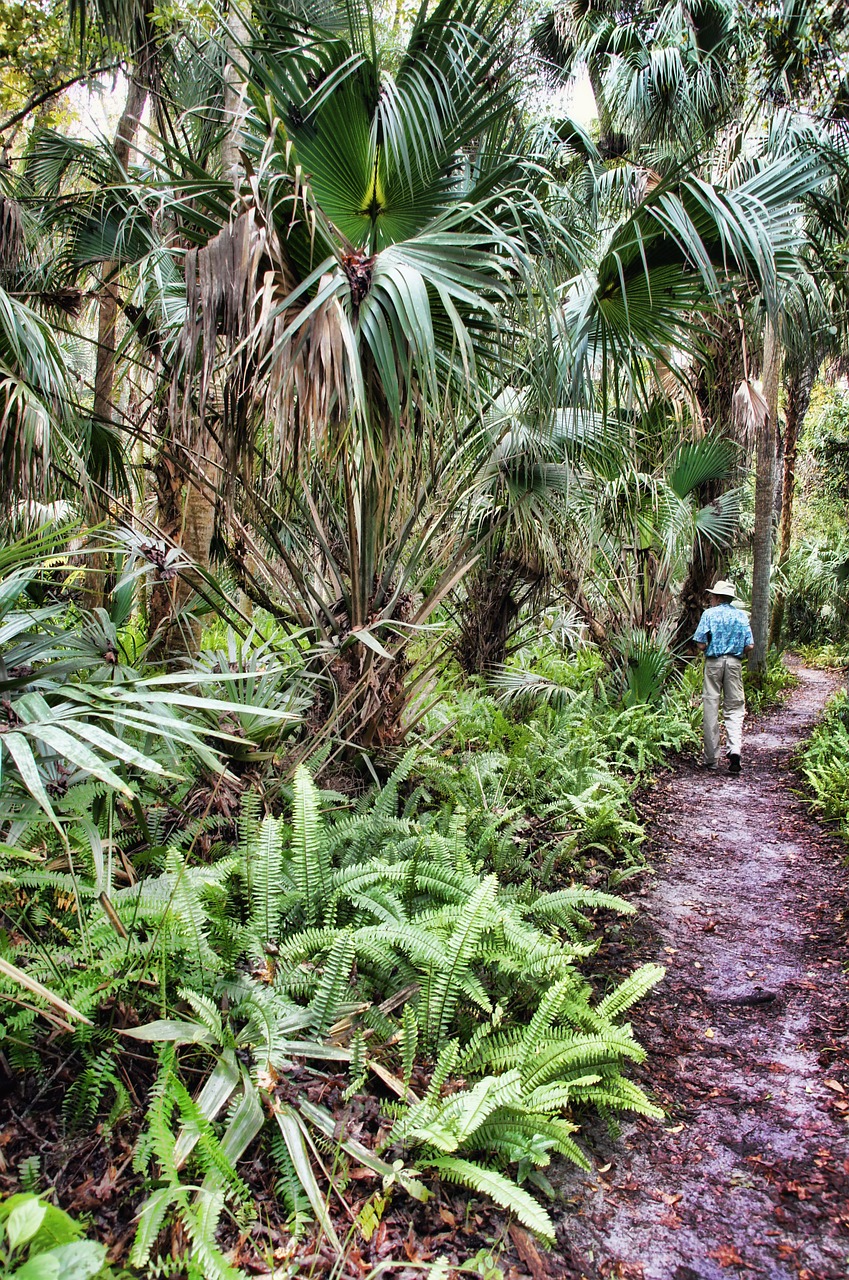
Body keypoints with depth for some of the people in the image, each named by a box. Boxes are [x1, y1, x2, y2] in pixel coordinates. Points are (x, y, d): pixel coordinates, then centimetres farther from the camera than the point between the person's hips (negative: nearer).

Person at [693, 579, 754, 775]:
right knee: (735, 708, 7)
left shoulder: (709, 614, -3)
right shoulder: (741, 615, 6)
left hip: (713, 663, -2)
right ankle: (735, 749, -15)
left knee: (711, 709, 3)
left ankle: (711, 759, 7)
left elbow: (701, 644, -8)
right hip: (734, 663, 2)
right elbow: (749, 646, 2)